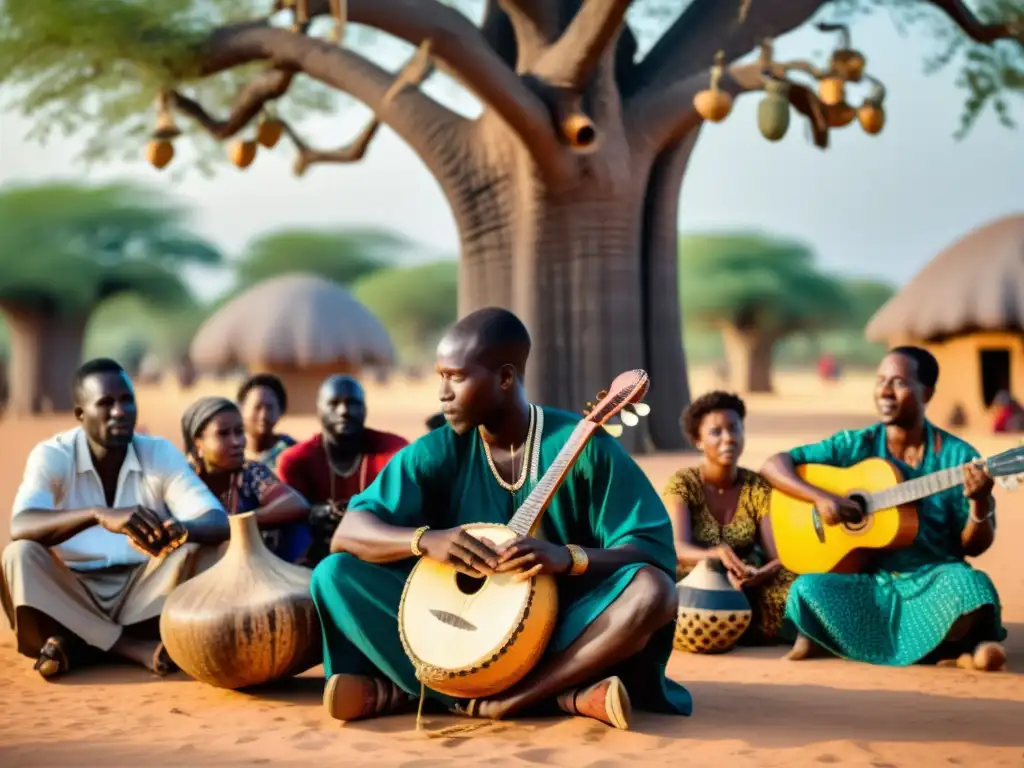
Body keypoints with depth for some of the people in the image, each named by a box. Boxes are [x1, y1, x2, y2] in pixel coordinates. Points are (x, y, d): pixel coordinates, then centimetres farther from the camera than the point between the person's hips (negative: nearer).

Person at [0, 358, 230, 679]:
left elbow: (218, 523, -15)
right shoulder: (51, 456, -9)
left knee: (199, 551, -23)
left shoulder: (161, 453, -3)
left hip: (142, 594, 2)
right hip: (70, 596, -1)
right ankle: (139, 649, -30)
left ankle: (77, 642, -25)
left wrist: (178, 529, -40)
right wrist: (98, 515, -45)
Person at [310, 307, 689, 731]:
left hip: (563, 634, -2)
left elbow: (656, 553, -13)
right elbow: (348, 533, -6)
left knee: (652, 591, -30)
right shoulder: (439, 453, -1)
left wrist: (569, 558, -31)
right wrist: (425, 540, -25)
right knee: (335, 574, -13)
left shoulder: (582, 446, -10)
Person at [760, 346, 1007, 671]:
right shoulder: (855, 445, 1)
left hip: (933, 579, -1)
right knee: (808, 588, -28)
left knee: (970, 584, -35)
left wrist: (980, 502, -21)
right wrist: (819, 497, -16)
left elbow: (973, 546, 0)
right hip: (870, 581, 1)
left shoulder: (957, 456, -2)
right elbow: (773, 465, 0)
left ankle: (968, 643, -6)